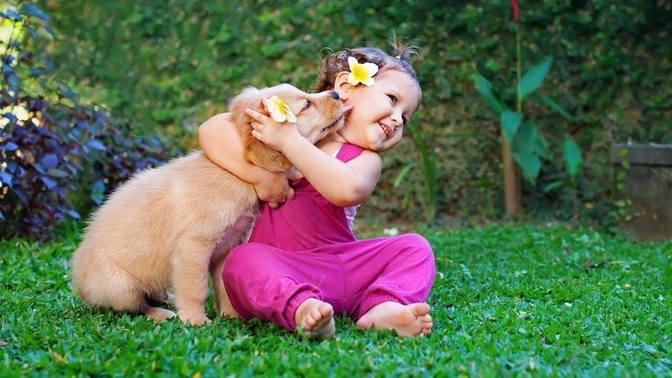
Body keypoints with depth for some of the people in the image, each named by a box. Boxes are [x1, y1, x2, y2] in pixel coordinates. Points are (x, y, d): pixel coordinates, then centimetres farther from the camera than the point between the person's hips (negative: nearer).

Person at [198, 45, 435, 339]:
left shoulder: (366, 159, 5)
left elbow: (348, 190, -22)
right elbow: (212, 130, -8)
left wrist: (291, 142, -20)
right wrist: (262, 175, -17)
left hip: (342, 267, 2)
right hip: (280, 268, -2)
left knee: (413, 246, -12)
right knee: (243, 261, -33)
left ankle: (383, 308, -38)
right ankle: (300, 308, -56)